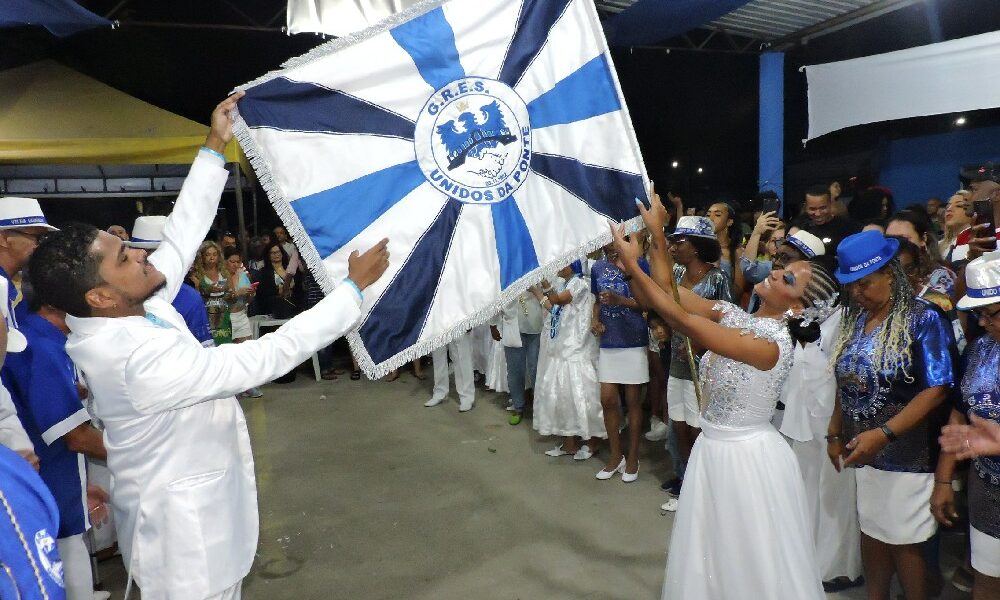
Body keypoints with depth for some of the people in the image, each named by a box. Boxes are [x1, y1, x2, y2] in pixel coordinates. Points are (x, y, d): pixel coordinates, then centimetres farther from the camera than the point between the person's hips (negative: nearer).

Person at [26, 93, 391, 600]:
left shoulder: (132, 309, -7)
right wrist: (354, 287, -26)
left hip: (188, 500, 9)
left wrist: (214, 148, 1)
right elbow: (267, 357, -32)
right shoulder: (142, 358, -33)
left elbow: (182, 236, 0)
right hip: (185, 522, -9)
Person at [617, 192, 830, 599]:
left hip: (747, 455, -7)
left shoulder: (771, 344, -25)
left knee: (749, 561, 11)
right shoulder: (734, 315, -2)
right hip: (714, 445, 8)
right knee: (712, 552, 22)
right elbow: (668, 291, -3)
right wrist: (656, 234, -13)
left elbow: (680, 319, -30)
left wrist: (632, 265, -28)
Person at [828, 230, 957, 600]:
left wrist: (884, 433, -26)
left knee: (903, 542, 6)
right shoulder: (856, 319, 6)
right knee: (870, 533, 16)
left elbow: (938, 389, -19)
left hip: (907, 457, -6)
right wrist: (835, 434, 13)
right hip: (864, 451, 6)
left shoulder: (924, 319, -13)